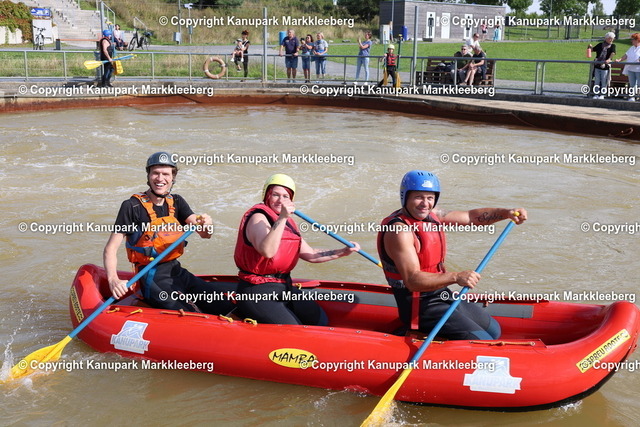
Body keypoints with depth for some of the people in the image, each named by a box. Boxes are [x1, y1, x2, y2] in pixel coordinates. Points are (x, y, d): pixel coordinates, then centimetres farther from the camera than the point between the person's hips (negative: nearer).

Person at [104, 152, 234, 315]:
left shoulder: (176, 202, 8)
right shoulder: (132, 206, -9)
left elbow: (205, 234, -5)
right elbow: (110, 249, -14)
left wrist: (206, 225, -29)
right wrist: (113, 279, -32)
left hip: (178, 272, 6)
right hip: (152, 280, -6)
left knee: (228, 308, -3)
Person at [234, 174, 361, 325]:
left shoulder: (288, 223, 14)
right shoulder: (258, 218, -13)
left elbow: (310, 255, 18)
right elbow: (267, 251, -33)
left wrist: (342, 252, 10)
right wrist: (282, 218, -37)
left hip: (285, 288, 9)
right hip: (257, 294, -9)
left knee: (320, 321, 2)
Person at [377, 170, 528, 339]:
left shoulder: (431, 215, 5)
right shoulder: (399, 230, -23)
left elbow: (471, 217, 9)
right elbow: (412, 281, -32)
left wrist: (506, 213, -8)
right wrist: (456, 277, -42)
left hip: (444, 297, 10)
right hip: (420, 307, -10)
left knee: (493, 330, 22)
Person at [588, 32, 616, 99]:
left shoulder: (612, 45, 3)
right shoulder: (600, 45, 11)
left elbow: (613, 53, -13)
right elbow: (593, 49, 21)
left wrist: (609, 59, -32)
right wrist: (590, 47, -2)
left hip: (605, 66, -2)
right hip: (597, 66, 2)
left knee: (604, 81, 1)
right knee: (596, 81, 5)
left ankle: (602, 94, 10)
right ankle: (596, 94, 12)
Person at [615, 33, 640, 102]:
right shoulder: (632, 48, 20)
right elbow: (626, 55, 16)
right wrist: (619, 60, 4)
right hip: (630, 69, 7)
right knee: (631, 84, 7)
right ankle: (632, 97, 11)